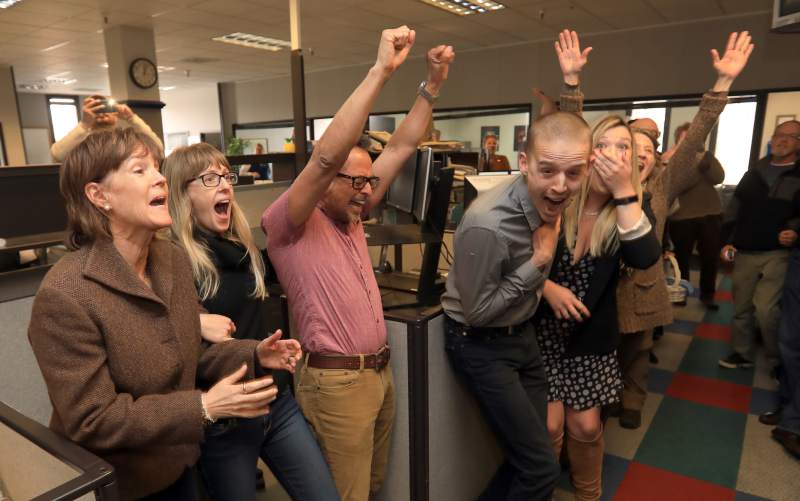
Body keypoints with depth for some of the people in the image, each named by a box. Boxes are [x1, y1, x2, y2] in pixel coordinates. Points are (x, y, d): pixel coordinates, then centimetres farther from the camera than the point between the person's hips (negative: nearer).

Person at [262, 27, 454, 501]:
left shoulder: (350, 216, 8)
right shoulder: (289, 225, -13)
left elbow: (400, 149, 7)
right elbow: (326, 156, -29)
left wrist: (433, 85, 0)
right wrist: (380, 71, -30)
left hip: (381, 372, 8)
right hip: (337, 382, -7)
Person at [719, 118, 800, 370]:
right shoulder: (754, 173, 12)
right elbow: (734, 208, 12)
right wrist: (727, 240, 5)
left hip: (778, 253, -4)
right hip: (745, 252, 4)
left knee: (765, 308, -14)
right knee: (741, 306, 9)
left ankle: (780, 360, 9)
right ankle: (742, 353, 25)